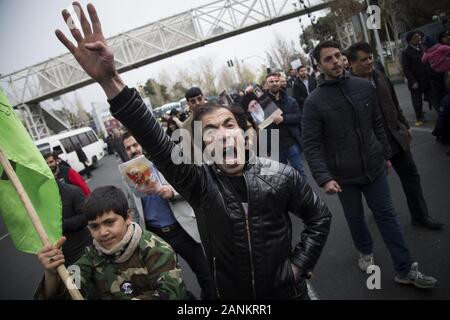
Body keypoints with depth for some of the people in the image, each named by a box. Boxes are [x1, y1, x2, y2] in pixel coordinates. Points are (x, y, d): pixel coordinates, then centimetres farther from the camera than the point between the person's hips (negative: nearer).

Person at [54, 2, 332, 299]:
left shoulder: (281, 175, -15)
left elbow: (319, 216, 0)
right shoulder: (198, 182, -18)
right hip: (231, 295, 1)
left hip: (288, 290, 0)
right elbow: (155, 142, -33)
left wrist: (299, 264, -5)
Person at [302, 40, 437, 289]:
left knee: (386, 216, 9)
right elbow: (311, 145, -18)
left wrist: (386, 154, 14)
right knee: (355, 218, 17)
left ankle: (405, 270, 22)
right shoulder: (314, 102, -15)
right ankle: (366, 252, 45)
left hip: (374, 167, 3)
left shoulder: (365, 87, -2)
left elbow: (377, 125, 9)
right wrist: (324, 178, -27)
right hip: (344, 175, -2)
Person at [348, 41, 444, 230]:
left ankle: (420, 216, 25)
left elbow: (394, 103, 16)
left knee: (411, 175, 10)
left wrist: (405, 126, 18)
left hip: (396, 136, 6)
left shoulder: (379, 76, 5)